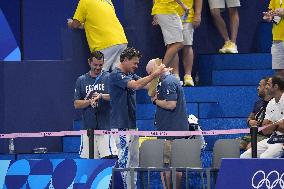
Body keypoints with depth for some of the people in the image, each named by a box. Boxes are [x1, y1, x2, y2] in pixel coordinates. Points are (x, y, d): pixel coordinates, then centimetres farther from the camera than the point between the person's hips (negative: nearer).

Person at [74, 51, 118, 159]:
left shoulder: (109, 78, 5)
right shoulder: (81, 80, 12)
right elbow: (76, 104, 9)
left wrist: (101, 96, -22)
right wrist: (90, 101, -9)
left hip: (106, 127, -2)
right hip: (88, 127, 2)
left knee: (110, 156, -12)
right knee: (86, 158, 0)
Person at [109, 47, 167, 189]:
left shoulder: (130, 75, 16)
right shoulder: (116, 75, -12)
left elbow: (147, 86, 8)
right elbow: (136, 85, -25)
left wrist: (158, 73, -7)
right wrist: (155, 74, -23)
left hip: (132, 124, 9)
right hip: (121, 125, -9)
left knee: (134, 160, 10)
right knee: (124, 160, -9)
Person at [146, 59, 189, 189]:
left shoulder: (167, 82, -14)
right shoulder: (172, 80, 19)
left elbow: (171, 104, -23)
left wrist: (156, 100, -9)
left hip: (170, 131, -10)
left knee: (167, 165, -7)